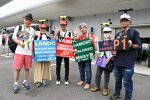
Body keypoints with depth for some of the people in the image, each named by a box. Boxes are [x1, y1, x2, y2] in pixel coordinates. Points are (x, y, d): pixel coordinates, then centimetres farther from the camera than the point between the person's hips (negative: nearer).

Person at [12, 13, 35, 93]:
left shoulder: (32, 30, 13)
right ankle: (16, 84, 13)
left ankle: (25, 82, 25)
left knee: (27, 68, 8)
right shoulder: (18, 27, 5)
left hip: (28, 52, 3)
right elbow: (14, 38, 0)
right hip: (19, 51, -2)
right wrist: (20, 42, -17)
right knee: (17, 68, -1)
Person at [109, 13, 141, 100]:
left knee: (127, 82, 2)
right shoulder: (117, 34, 15)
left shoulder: (134, 32, -3)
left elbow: (139, 46, -8)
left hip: (128, 62, -6)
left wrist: (131, 45, -26)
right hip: (117, 61, 6)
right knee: (117, 80, 19)